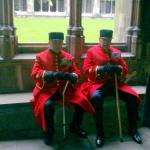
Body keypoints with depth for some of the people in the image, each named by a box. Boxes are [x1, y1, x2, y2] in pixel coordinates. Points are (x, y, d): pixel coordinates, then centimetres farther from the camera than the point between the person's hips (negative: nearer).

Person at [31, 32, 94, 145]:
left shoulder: (68, 57, 9)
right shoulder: (40, 57, 1)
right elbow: (35, 74, -11)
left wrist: (71, 76, -20)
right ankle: (49, 131, -4)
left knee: (82, 101, -17)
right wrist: (52, 74, -27)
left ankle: (75, 126, 10)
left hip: (66, 88, 3)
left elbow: (77, 72, 7)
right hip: (48, 89, -2)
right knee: (47, 105, -32)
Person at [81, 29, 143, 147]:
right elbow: (86, 70, -5)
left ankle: (133, 129, 2)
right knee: (96, 98, -36)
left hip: (115, 83, 4)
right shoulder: (91, 51, 4)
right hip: (98, 83, -3)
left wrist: (117, 68, -12)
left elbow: (125, 69, 11)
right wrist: (102, 68, -19)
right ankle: (100, 133, -23)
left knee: (132, 97, -18)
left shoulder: (116, 52, 14)